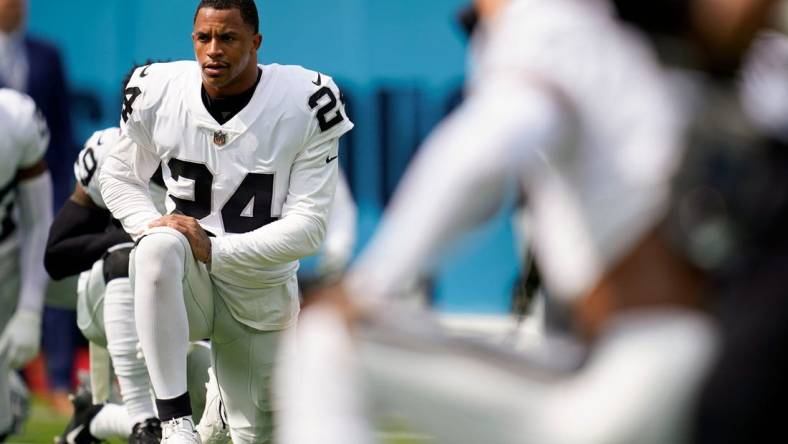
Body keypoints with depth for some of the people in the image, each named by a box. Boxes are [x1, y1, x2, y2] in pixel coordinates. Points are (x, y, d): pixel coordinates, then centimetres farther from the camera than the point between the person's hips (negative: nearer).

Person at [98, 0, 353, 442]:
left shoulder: (305, 107, -17)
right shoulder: (158, 95, -10)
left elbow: (308, 228, -18)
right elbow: (119, 178, 7)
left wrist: (214, 250, -26)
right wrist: (154, 228, -14)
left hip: (260, 297, 0)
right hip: (189, 286, 0)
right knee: (159, 248, -37)